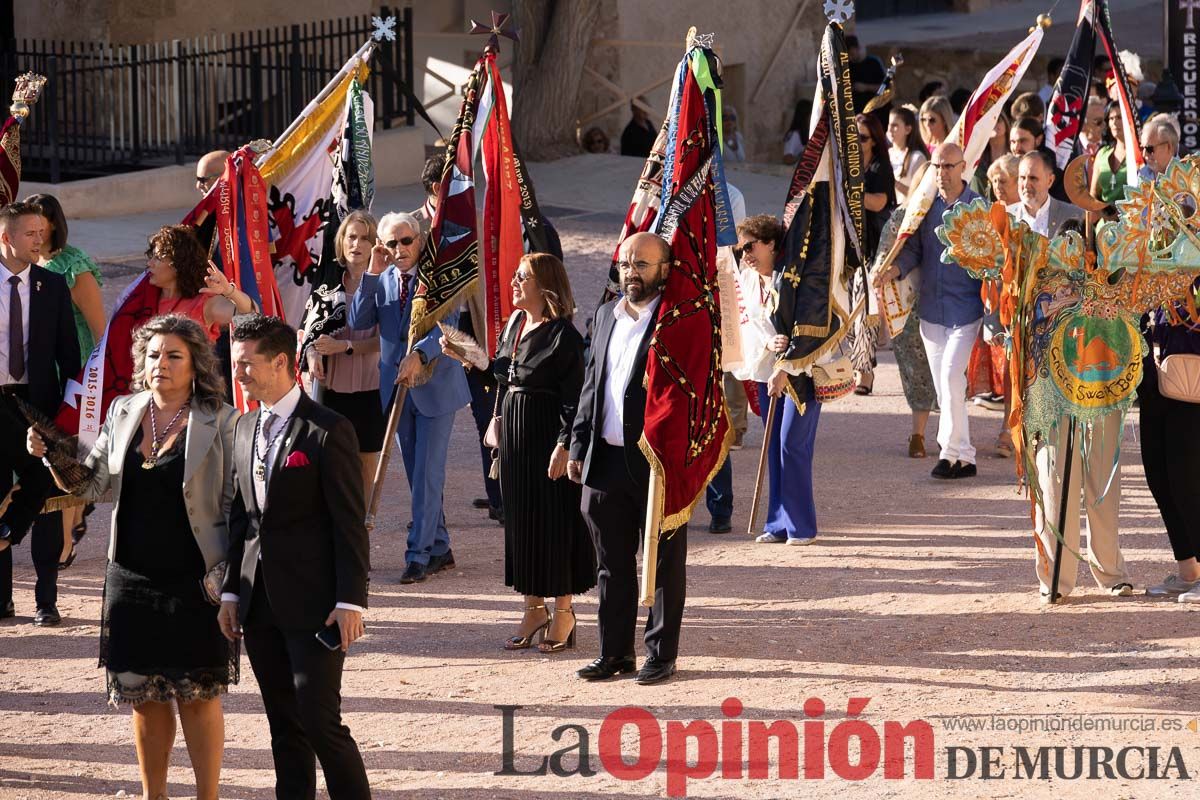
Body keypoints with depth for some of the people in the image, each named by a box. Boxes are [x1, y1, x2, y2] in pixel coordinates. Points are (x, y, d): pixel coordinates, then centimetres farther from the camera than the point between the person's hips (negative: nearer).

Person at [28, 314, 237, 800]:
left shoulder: (220, 422, -7)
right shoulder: (124, 413, 7)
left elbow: (236, 504, -5)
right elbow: (91, 485, 10)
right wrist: (52, 455, -7)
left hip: (194, 579, -4)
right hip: (132, 577, 4)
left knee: (197, 695, 2)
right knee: (143, 694, 11)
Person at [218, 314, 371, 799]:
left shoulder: (328, 431, -9)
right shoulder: (245, 429, 12)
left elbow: (350, 522, -11)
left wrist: (350, 600, -14)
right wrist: (231, 591, 11)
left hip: (313, 605, -7)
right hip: (260, 605, 7)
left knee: (320, 719, -9)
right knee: (284, 723, 11)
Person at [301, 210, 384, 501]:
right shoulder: (328, 286, 5)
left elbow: (383, 339, -10)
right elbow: (311, 332, 6)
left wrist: (343, 346, -19)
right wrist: (312, 354, -15)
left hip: (369, 385, -2)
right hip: (333, 384, 2)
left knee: (366, 456, 6)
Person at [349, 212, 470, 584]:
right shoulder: (381, 279, 6)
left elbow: (447, 327, -21)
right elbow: (359, 323, -4)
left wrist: (419, 355, -37)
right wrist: (372, 275, -12)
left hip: (435, 386, -5)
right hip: (397, 387, 5)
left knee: (427, 473, -7)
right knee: (417, 475, 12)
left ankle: (419, 553, -6)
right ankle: (439, 548, 22)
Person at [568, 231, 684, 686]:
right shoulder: (607, 315, 13)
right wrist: (578, 447, 12)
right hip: (606, 461, 6)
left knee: (663, 565, 4)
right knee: (611, 565, 11)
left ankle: (661, 655, 11)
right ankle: (615, 653, 19)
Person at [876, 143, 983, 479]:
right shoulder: (924, 206, 6)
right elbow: (913, 248, 7)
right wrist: (893, 270, -14)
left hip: (965, 309, -5)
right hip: (931, 309, 5)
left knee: (951, 376, -17)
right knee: (944, 387, 8)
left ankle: (950, 450, -9)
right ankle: (964, 456, 17)